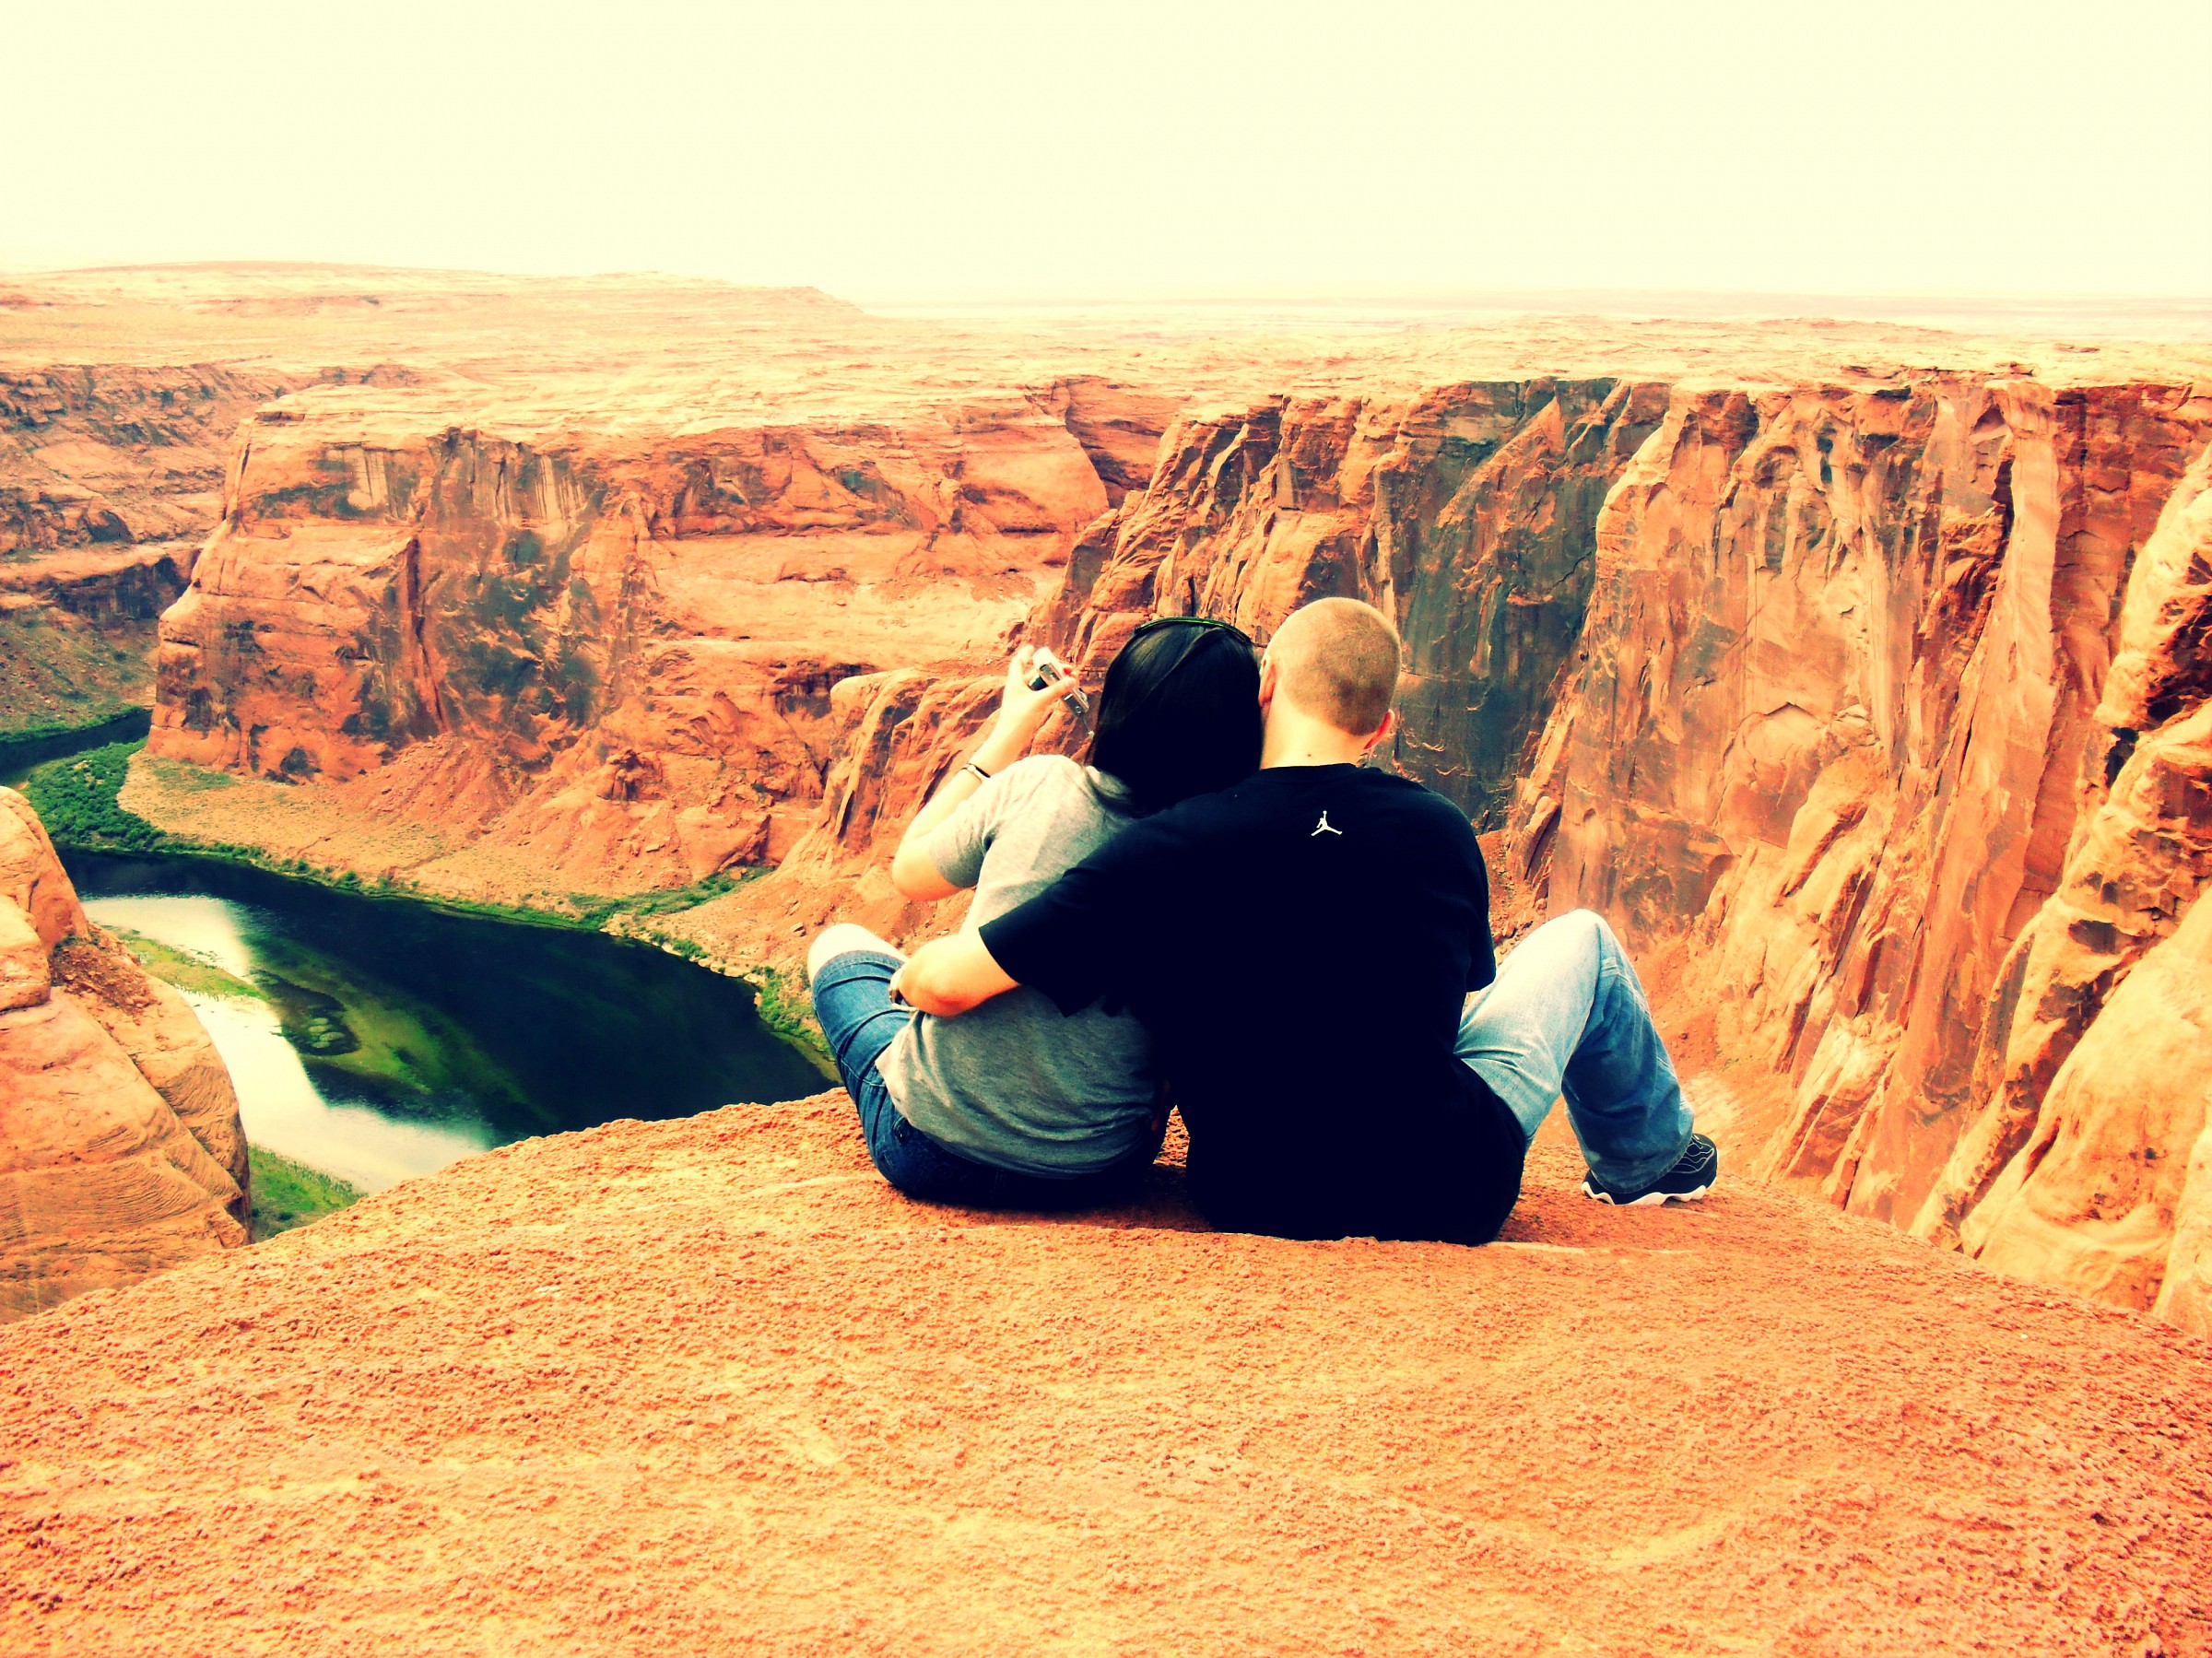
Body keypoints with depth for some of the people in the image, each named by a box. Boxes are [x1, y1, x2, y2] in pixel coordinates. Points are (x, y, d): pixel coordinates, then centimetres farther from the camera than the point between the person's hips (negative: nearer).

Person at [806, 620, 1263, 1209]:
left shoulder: (1037, 785, -16)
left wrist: (1007, 735, 11)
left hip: (934, 1154, -2)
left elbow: (909, 873, 4)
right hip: (1102, 1174, 3)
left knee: (839, 944, 26)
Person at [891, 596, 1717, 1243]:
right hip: (1450, 1193, 0)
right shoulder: (1441, 832, -12)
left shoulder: (1164, 852, -20)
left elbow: (947, 983, -20)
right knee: (1580, 939, 22)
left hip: (1256, 1201, 0)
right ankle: (1649, 1159, 47)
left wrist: (918, 968, 4)